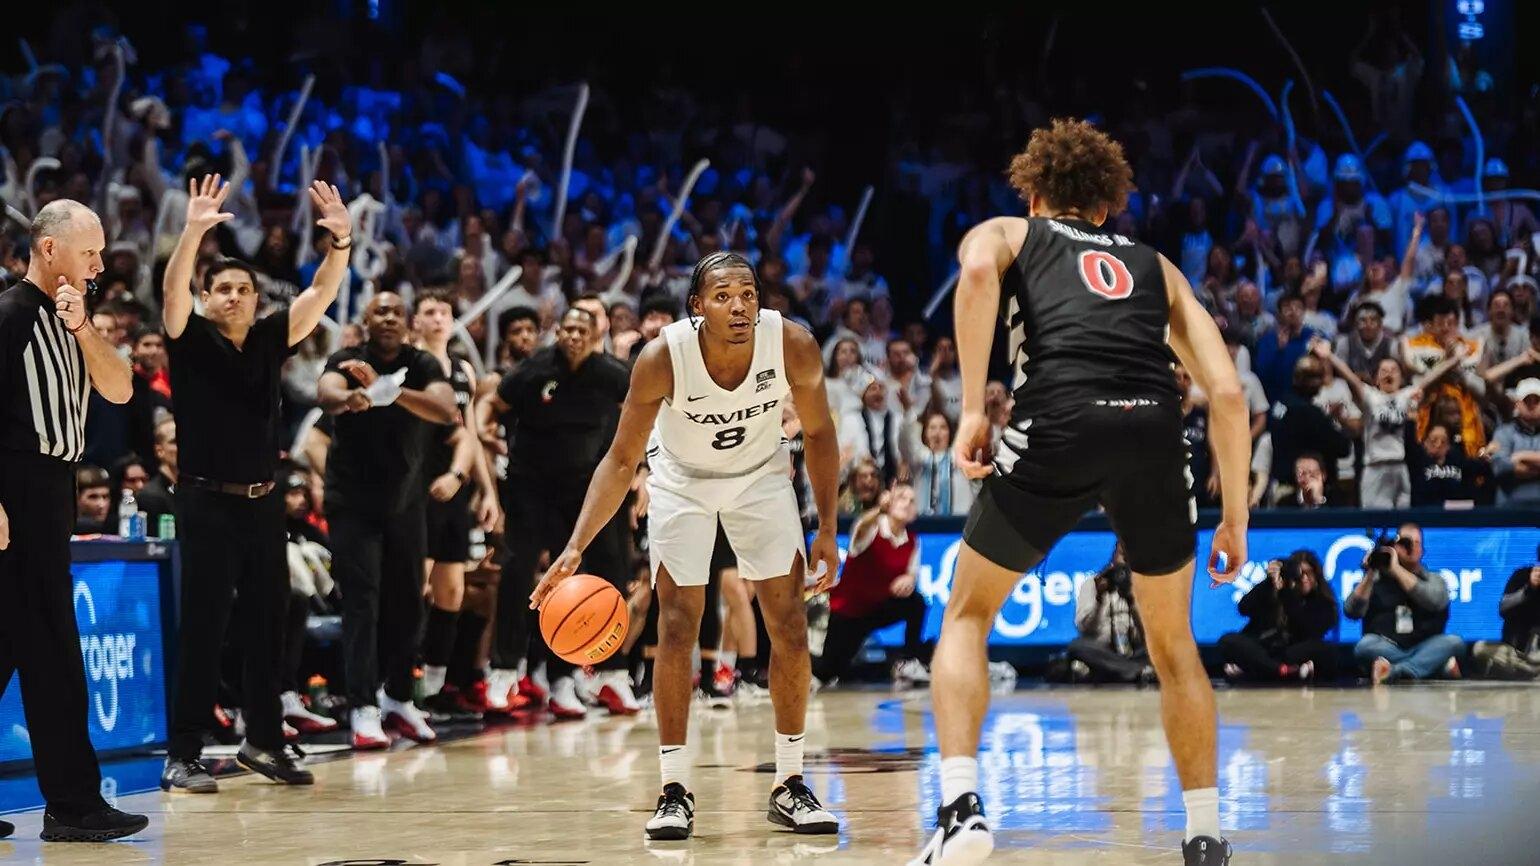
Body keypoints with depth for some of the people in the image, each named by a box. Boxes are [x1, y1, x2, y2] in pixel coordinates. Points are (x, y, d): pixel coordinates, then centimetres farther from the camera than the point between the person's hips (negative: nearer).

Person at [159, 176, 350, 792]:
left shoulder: (270, 339, 9)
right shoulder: (191, 340, -2)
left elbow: (321, 294, 2)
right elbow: (173, 290, -19)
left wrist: (341, 241, -15)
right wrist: (194, 231, -34)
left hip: (263, 503, 5)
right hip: (208, 503, -5)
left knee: (266, 626, 10)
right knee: (203, 629, -5)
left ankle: (264, 741, 21)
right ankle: (183, 755, -3)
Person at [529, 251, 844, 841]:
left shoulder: (793, 347, -28)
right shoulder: (662, 359, -32)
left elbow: (818, 433, -9)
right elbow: (622, 459, -22)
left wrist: (827, 531, -9)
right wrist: (576, 547, -32)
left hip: (761, 474, 2)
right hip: (681, 478, -1)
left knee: (790, 626, -4)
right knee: (677, 628, -8)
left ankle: (789, 785, 7)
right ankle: (674, 791, -1)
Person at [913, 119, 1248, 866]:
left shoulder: (1004, 233, 26)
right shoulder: (1154, 265, 33)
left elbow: (978, 272, -2)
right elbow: (1227, 393, 21)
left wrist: (972, 410, -1)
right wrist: (1235, 517, 26)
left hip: (1059, 420, -2)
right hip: (1153, 423, 2)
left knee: (968, 615, 17)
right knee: (1171, 640, 24)